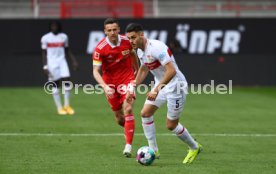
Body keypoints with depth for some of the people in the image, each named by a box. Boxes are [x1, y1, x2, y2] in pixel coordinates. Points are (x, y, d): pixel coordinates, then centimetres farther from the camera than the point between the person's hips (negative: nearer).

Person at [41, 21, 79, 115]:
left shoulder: (64, 37, 6)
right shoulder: (45, 38, -2)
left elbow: (67, 50, 15)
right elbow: (44, 53, 0)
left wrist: (74, 61, 9)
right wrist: (45, 67, -7)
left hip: (62, 62, 3)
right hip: (51, 63, -3)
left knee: (66, 81, -8)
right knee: (55, 85, -1)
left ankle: (67, 105, 4)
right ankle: (59, 107, 6)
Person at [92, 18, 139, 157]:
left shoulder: (126, 41, -10)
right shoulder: (100, 48, -18)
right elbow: (96, 71, -20)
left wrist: (137, 71, 21)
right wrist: (105, 87, -34)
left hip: (127, 78, 0)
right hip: (110, 82, 0)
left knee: (128, 109, -20)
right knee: (119, 118, 7)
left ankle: (128, 146, -18)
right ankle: (129, 129, 43)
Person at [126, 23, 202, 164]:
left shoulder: (156, 47, -28)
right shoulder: (140, 51, 2)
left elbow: (171, 71, -34)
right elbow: (143, 69, 22)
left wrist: (157, 89, -38)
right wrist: (134, 85, 12)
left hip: (175, 86, -9)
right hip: (160, 85, 9)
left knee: (171, 125, -1)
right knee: (145, 113, -4)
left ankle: (194, 148, 22)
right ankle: (153, 150, 5)